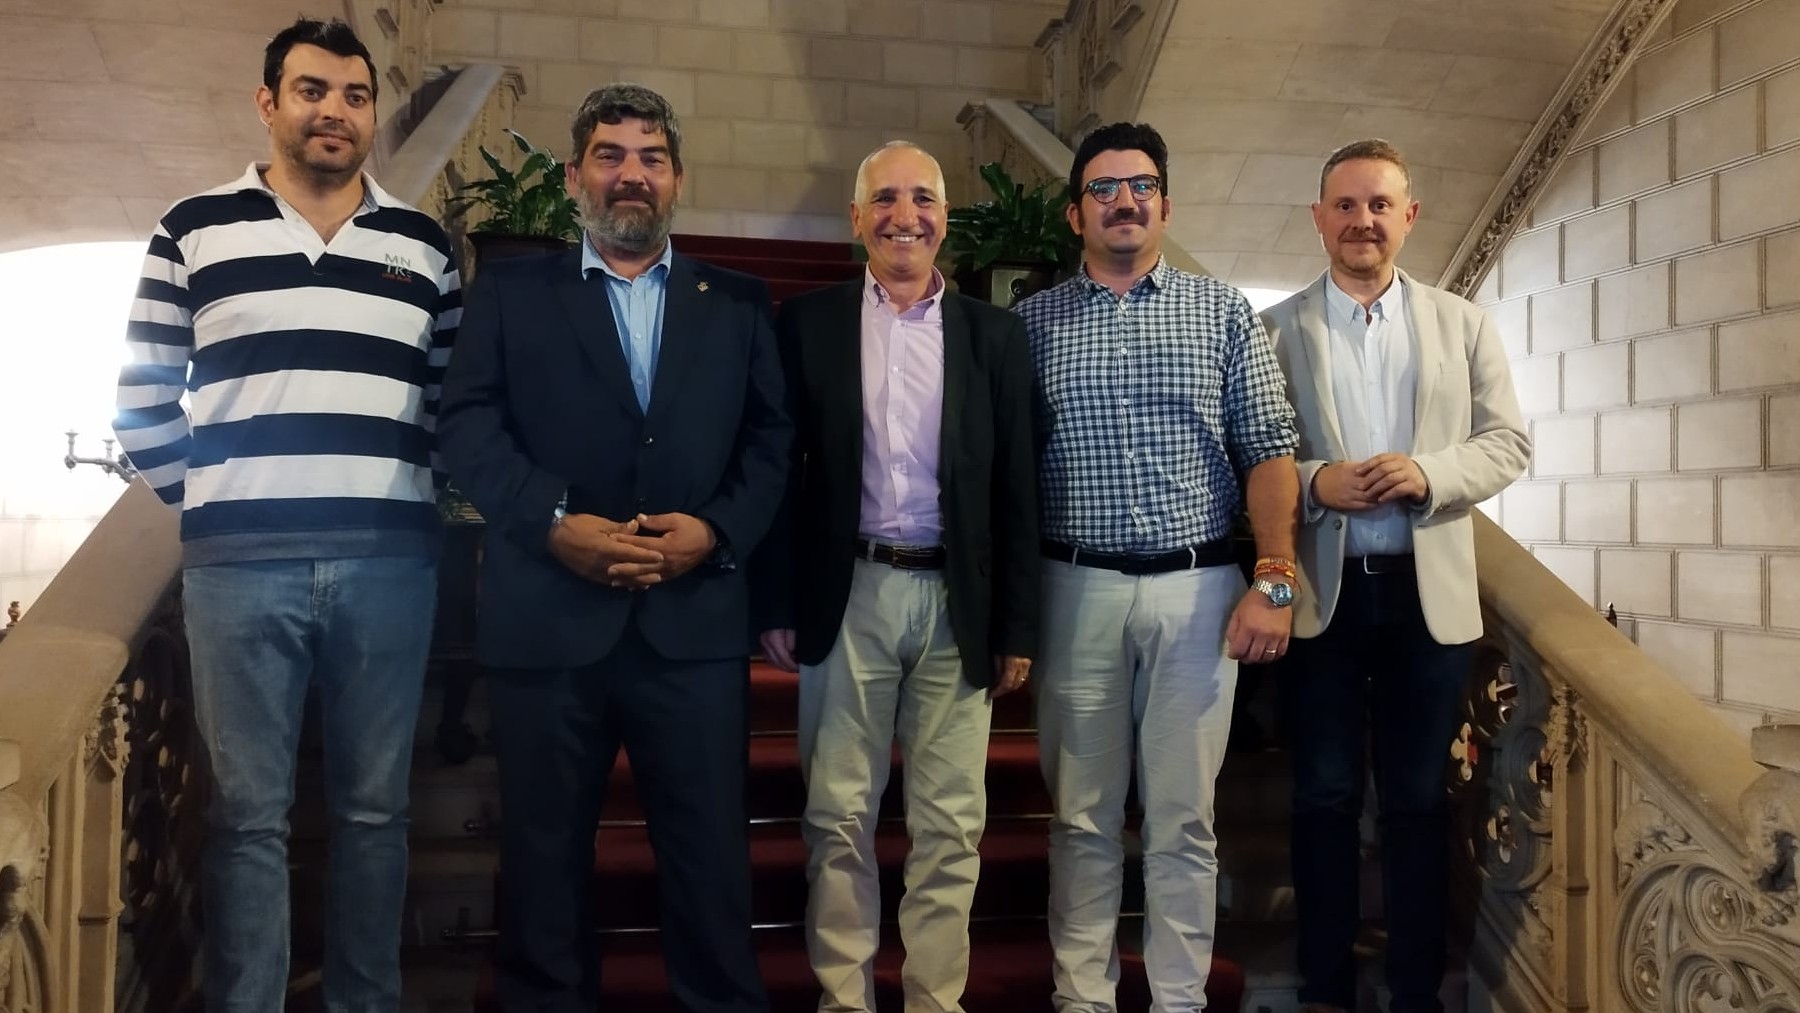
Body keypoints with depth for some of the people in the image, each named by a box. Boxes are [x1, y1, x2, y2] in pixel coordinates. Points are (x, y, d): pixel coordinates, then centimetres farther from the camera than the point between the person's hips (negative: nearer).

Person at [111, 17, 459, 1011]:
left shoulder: (422, 246, 11)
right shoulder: (195, 231, 7)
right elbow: (141, 395, 9)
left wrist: (407, 491, 5)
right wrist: (205, 497, 4)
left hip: (388, 563, 2)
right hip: (240, 563, -1)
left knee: (374, 805, 8)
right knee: (247, 811, 4)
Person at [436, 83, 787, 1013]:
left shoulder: (739, 303, 14)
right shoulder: (510, 289, 10)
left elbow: (771, 440, 7)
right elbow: (467, 425, -1)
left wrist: (717, 531, -10)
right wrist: (556, 523, -14)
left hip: (695, 617, 1)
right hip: (547, 616, 0)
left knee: (710, 851, 5)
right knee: (545, 851, 11)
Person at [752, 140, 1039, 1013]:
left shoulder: (995, 334, 7)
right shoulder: (807, 322, 5)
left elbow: (1017, 488, 5)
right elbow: (781, 469, 3)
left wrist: (1017, 625, 2)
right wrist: (777, 604, -3)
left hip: (957, 602, 1)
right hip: (847, 598, 0)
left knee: (950, 828, 6)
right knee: (838, 819, 6)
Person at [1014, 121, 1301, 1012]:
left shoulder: (1223, 313, 6)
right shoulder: (1033, 322, 6)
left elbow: (1268, 449, 2)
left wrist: (1273, 581, -7)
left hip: (1198, 589, 0)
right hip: (1077, 590, 0)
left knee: (1184, 819, 6)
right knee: (1083, 815, 9)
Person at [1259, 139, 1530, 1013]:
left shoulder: (1463, 324, 8)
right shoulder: (1273, 329, 3)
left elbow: (1507, 441, 3)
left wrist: (1429, 472, -15)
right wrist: (1312, 482, -19)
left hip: (1427, 591, 1)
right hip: (1319, 593, -1)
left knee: (1419, 799, 9)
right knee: (1325, 796, 7)